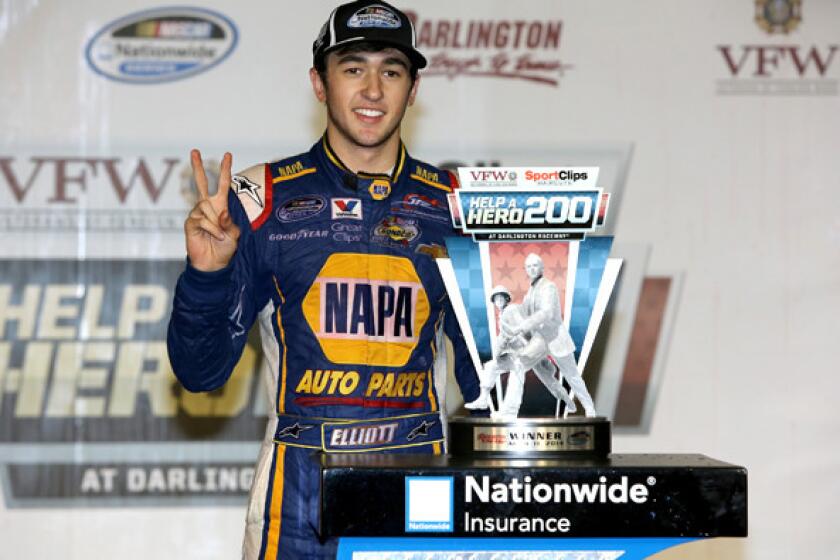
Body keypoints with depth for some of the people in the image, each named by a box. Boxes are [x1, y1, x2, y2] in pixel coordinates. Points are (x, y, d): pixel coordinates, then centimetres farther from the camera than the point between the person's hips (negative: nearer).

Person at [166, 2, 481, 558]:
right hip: (301, 485, -1)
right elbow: (201, 373, -1)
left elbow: (482, 369, 13)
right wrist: (205, 274, -16)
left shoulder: (452, 205, 5)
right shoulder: (260, 200, -1)